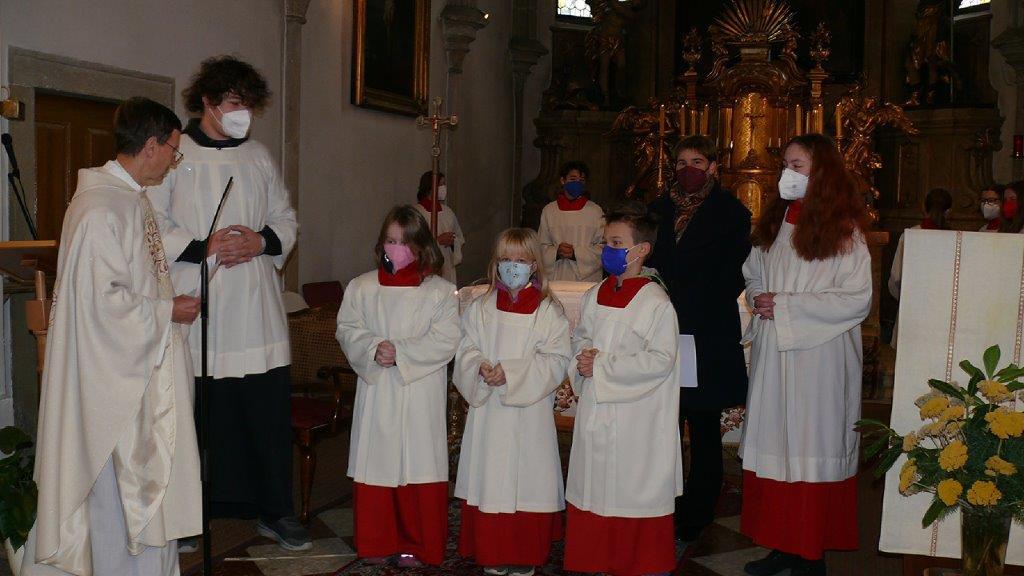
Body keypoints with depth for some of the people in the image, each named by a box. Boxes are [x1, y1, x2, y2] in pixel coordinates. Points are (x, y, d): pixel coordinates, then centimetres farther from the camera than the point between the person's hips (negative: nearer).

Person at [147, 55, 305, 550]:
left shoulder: (259, 157, 13)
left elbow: (286, 220, 18)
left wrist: (261, 241, -2)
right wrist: (203, 247, -16)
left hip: (256, 309, 4)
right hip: (195, 305, -3)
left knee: (268, 409, 4)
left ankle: (274, 511, 17)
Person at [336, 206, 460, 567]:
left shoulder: (440, 291, -1)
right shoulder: (362, 287, 8)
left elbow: (445, 341, -9)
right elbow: (347, 329, 3)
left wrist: (400, 353, -15)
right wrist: (373, 348, -15)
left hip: (420, 395, -2)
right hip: (376, 392, 2)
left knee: (418, 467, 2)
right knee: (374, 466, 6)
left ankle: (415, 546, 17)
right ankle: (376, 544, 21)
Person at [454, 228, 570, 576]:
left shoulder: (548, 311, -3)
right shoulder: (481, 307, 7)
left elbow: (556, 360, -9)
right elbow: (466, 350, 5)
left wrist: (511, 372, -18)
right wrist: (481, 368, -17)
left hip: (529, 412, -2)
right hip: (487, 408, 3)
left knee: (526, 481, 3)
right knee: (488, 480, 7)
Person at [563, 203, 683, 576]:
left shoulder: (656, 303, -12)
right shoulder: (594, 297, 8)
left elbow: (660, 360, -17)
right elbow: (580, 337, 18)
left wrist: (602, 365, -17)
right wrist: (582, 358, -6)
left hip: (636, 417, -6)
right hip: (595, 412, 6)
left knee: (635, 492, 3)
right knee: (594, 488, 11)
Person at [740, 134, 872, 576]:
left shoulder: (843, 229, -7)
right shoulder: (774, 221, 11)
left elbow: (857, 300, -11)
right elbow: (752, 274, 22)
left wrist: (786, 305, -13)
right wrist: (758, 299, -1)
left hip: (818, 354, -5)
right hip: (772, 353, 6)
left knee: (811, 448, -1)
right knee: (774, 445, 7)